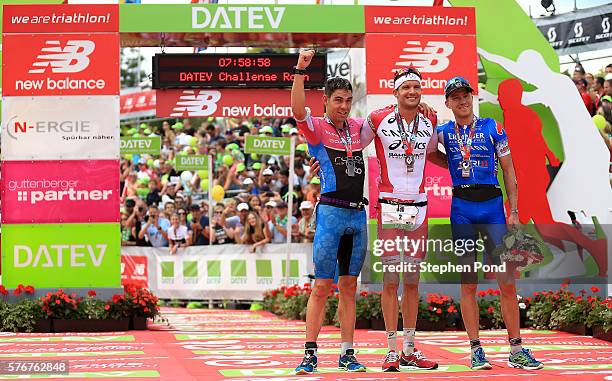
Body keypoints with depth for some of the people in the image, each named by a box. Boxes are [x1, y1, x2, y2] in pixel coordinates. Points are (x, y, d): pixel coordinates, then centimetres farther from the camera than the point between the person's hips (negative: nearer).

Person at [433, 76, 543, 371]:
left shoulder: (492, 127, 6)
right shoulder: (444, 131, 10)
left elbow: (508, 170, 7)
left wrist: (514, 211, 1)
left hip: (492, 205, -1)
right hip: (461, 208, 1)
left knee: (507, 281, -4)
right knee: (468, 283, 2)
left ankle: (516, 350, 1)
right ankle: (476, 350, 7)